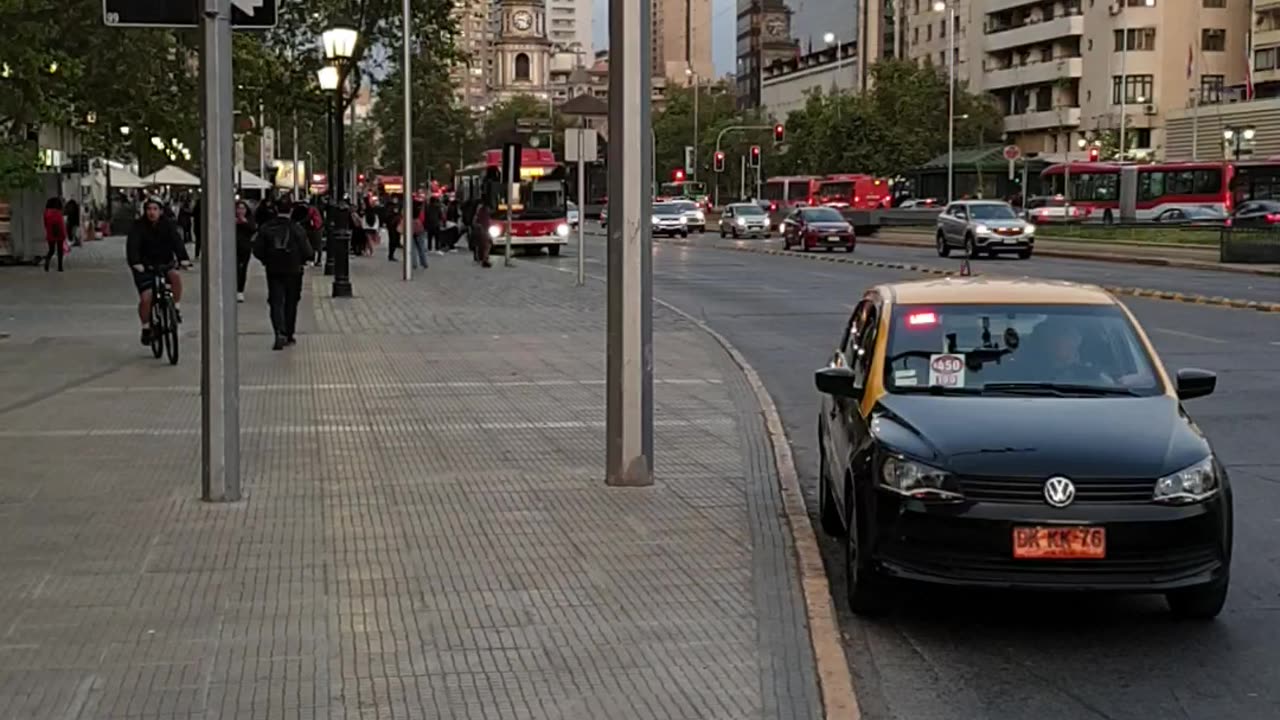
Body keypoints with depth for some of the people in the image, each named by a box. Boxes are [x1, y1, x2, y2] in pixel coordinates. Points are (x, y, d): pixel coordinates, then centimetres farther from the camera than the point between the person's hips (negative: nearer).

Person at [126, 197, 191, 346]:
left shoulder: (168, 225, -7)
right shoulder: (139, 226, -11)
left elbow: (176, 241, -21)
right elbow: (132, 245, -23)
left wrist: (183, 258, -39)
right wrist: (135, 263, -42)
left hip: (164, 263, 1)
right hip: (144, 266, -1)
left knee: (176, 277, -30)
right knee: (145, 298, -13)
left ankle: (175, 307, -10)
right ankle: (146, 327, 9)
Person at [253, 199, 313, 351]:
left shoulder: (266, 228, -4)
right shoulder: (297, 229, -10)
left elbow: (257, 251, -5)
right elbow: (307, 252, -10)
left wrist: (267, 261, 13)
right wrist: (301, 261, 11)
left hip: (273, 271, 1)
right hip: (293, 271, 0)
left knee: (276, 302, 1)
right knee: (291, 303, 14)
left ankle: (280, 333, -20)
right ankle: (289, 335, 21)